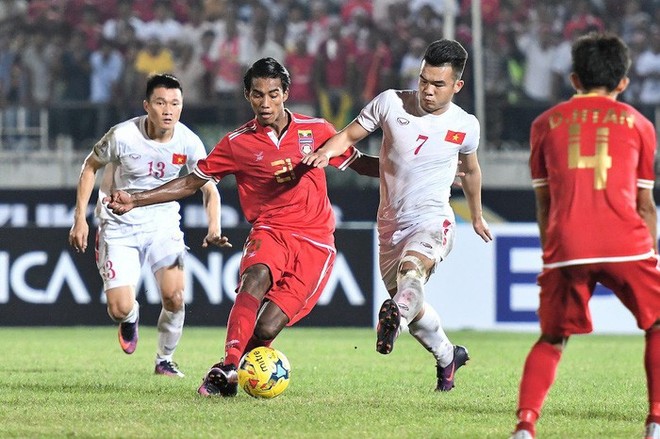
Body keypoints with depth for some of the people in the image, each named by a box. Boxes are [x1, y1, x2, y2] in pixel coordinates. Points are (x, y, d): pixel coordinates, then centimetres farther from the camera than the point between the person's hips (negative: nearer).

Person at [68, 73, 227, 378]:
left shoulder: (188, 142, -14)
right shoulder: (123, 136, -20)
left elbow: (209, 189, -4)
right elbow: (90, 166, -3)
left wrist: (214, 230, -21)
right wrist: (80, 218, -6)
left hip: (163, 224, 2)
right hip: (119, 227, -2)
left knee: (174, 298, -15)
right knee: (120, 309, -11)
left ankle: (164, 361, 12)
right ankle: (131, 318, 30)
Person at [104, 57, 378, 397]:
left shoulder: (315, 130, 5)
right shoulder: (237, 143, 5)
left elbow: (359, 163, 15)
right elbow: (192, 183, 9)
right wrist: (135, 200, 2)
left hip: (315, 241, 0)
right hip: (270, 231, 0)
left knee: (266, 328, -17)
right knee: (257, 276, -37)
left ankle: (227, 375, 8)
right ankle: (228, 365, -40)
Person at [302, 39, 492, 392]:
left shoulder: (465, 126, -1)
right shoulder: (392, 103, -5)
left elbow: (470, 170, 19)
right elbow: (350, 135, 3)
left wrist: (476, 216, 33)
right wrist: (326, 151, -20)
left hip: (433, 221, -3)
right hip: (391, 224, 3)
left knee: (412, 267, -36)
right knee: (411, 306, 13)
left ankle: (395, 316, -65)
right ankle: (447, 356, 39)